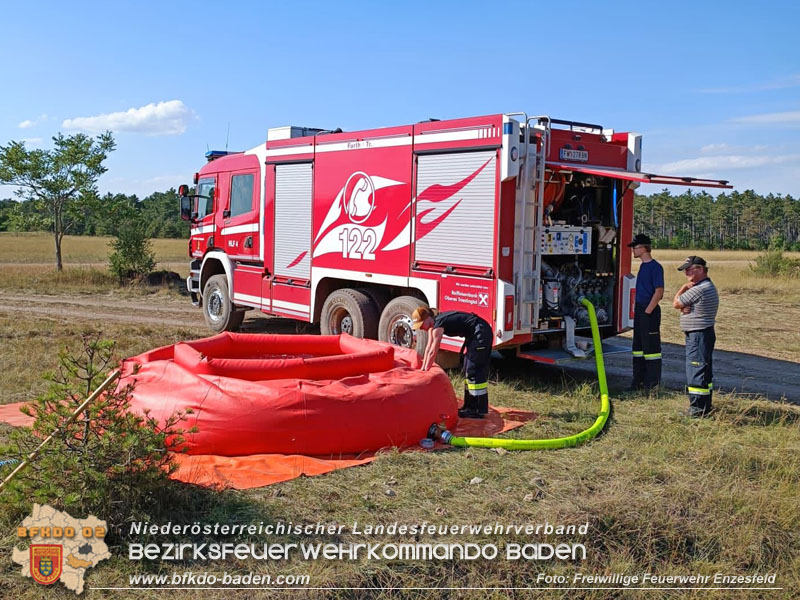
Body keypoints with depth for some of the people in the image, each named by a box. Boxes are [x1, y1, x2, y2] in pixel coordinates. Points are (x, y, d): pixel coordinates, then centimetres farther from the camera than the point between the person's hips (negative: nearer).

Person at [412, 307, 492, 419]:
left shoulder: (438, 326, -20)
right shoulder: (432, 324, 8)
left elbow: (432, 353, -17)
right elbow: (428, 347, 13)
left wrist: (425, 372, -8)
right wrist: (423, 369, 14)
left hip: (481, 333, -10)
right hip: (475, 335, 10)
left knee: (474, 371, -9)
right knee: (469, 369, 15)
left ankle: (478, 411, -6)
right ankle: (470, 406, 22)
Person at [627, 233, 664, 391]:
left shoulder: (655, 267, -13)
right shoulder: (643, 266, 14)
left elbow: (659, 292, -17)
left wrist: (648, 311, -17)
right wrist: (637, 309, 16)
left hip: (650, 312, -9)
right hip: (639, 310, 9)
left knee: (651, 346, -3)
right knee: (638, 345, 12)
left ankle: (652, 381, 4)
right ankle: (639, 379, 19)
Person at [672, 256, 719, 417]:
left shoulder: (699, 289, -21)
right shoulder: (709, 287, 14)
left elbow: (676, 303, -12)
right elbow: (681, 304, 14)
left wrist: (683, 288, 1)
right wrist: (684, 307, -8)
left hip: (698, 336, -11)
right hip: (705, 333, 11)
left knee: (696, 371, -7)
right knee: (705, 371, 15)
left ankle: (697, 409, -4)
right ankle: (705, 406, 24)